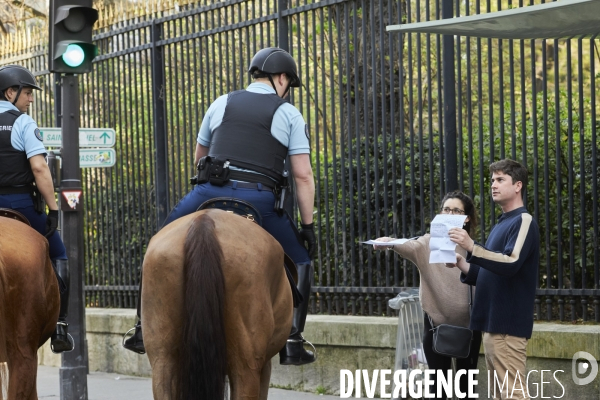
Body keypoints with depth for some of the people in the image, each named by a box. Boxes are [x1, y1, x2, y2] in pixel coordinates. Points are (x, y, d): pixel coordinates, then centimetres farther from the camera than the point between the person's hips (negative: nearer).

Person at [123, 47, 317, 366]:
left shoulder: (222, 104, 20)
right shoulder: (289, 114, 12)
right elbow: (303, 176, 5)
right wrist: (308, 225, 10)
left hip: (210, 193, 2)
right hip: (259, 200, -2)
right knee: (300, 262, 18)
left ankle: (143, 331, 17)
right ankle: (293, 344, 9)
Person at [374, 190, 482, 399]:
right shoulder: (428, 243, -5)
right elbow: (409, 247, -27)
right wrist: (391, 243, -47)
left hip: (468, 325, 1)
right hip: (436, 324, -1)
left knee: (466, 383, 11)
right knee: (438, 382, 4)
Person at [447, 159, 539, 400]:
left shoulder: (523, 222, -8)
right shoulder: (501, 225, 21)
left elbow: (510, 264, -21)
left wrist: (471, 247, -28)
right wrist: (462, 264, 6)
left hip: (508, 323, -9)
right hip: (493, 322, 9)